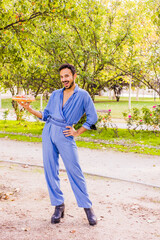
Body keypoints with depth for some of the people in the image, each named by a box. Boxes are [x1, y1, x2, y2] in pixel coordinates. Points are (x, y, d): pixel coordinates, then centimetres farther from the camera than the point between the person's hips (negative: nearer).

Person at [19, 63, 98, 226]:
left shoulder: (83, 95, 3)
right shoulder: (55, 95, 16)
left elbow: (92, 118, 4)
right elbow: (46, 115, 17)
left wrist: (77, 132, -1)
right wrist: (29, 109, 5)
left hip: (65, 135, -5)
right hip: (48, 133, 5)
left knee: (74, 171, -7)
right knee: (50, 170, 1)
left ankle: (87, 207, 2)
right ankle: (58, 205, 11)